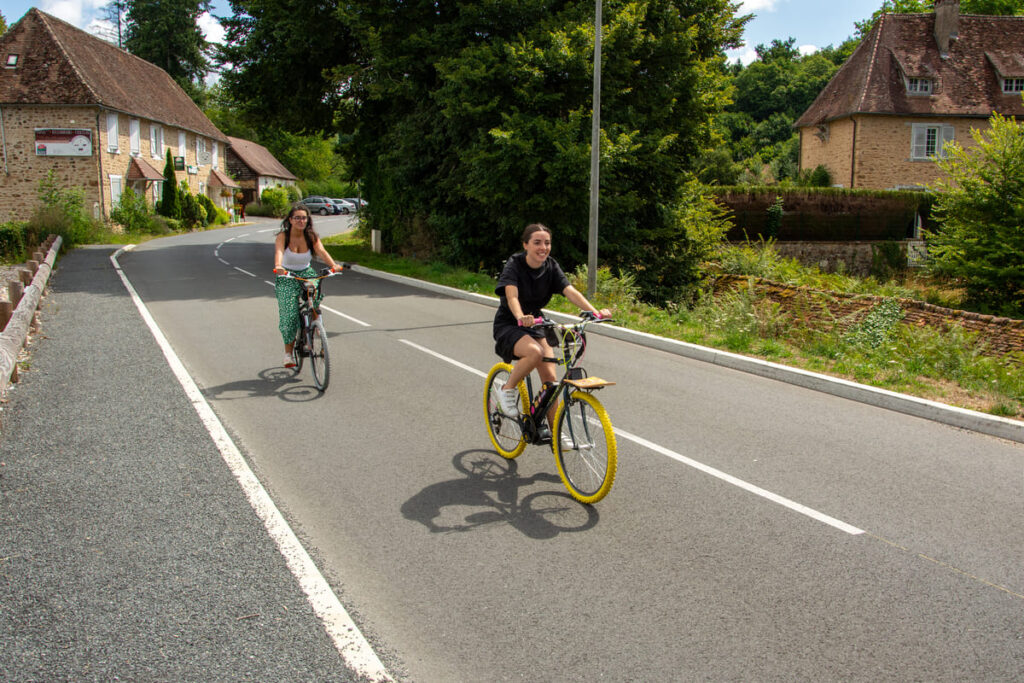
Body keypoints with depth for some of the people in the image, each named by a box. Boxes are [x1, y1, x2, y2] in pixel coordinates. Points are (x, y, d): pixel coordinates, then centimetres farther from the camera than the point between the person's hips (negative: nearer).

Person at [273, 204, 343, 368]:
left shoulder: (312, 237, -6)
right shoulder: (282, 236, -12)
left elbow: (321, 251, -22)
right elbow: (278, 252, -30)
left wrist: (333, 265, -43)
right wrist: (278, 267, -53)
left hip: (307, 274, 2)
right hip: (287, 277, -2)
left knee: (314, 300, -27)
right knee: (289, 315, -16)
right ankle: (288, 352, -1)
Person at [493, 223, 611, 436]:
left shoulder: (551, 267, -5)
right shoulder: (514, 265, -18)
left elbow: (570, 291, -18)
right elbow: (511, 295, -35)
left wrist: (594, 311, -35)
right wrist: (521, 317, -56)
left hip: (535, 326, 5)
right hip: (508, 326, -5)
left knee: (550, 378, -6)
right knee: (535, 352, -35)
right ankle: (508, 390, -10)